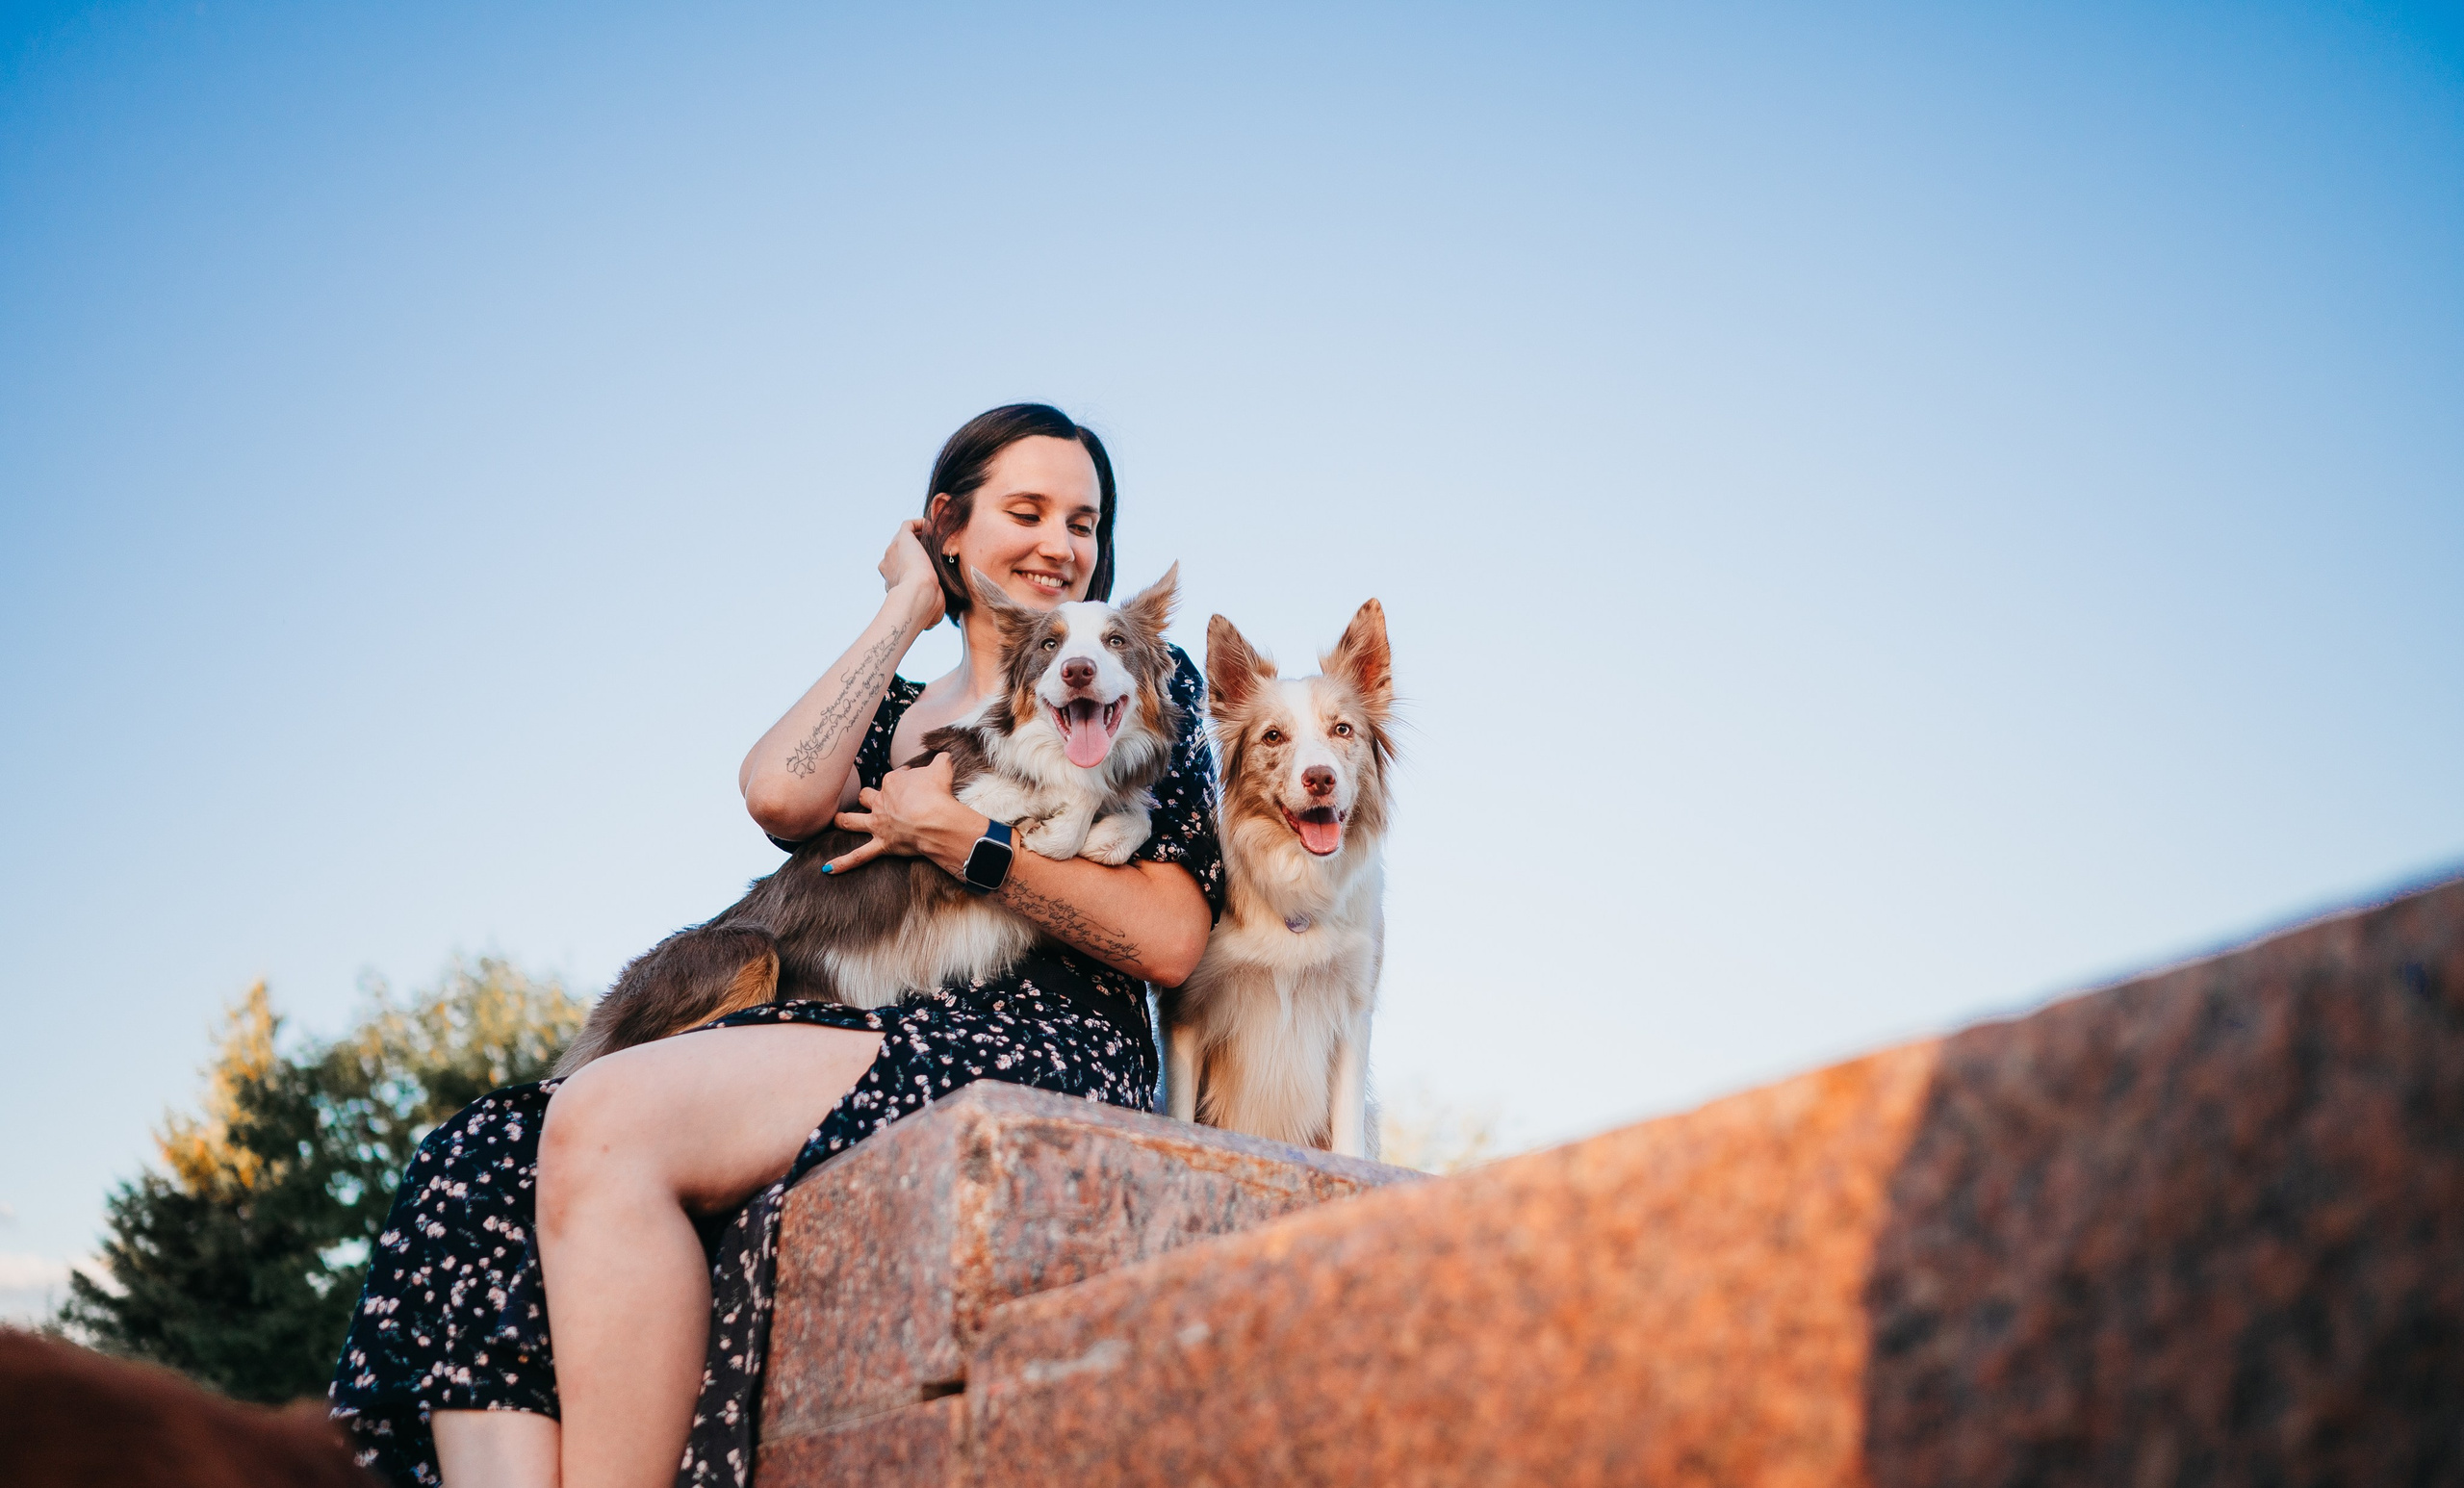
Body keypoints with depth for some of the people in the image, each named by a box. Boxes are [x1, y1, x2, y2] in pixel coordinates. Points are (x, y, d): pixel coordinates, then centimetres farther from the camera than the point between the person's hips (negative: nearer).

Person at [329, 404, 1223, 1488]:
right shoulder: (891, 713, 26)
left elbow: (1172, 941, 1)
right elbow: (782, 794, 0)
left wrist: (960, 835, -5)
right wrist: (908, 608, 11)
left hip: (1038, 1053, -5)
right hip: (862, 1033, 5)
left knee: (607, 1121, -28)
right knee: (482, 1169, -20)